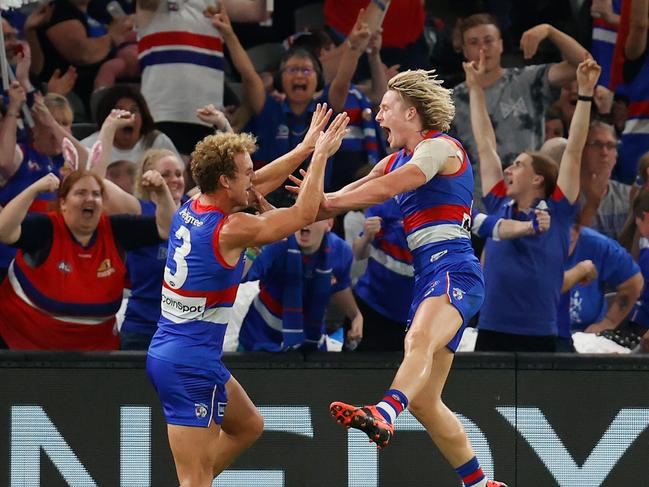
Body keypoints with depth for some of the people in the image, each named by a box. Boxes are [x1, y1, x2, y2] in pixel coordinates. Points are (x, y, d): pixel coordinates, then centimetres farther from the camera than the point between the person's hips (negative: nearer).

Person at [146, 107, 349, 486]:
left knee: (248, 425, 27)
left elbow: (260, 183, 19)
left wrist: (306, 148, 20)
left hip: (167, 352, 10)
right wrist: (320, 155, 0)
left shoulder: (190, 210, 4)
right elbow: (305, 213, -10)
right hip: (190, 365, -10)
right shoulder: (231, 230, -19)